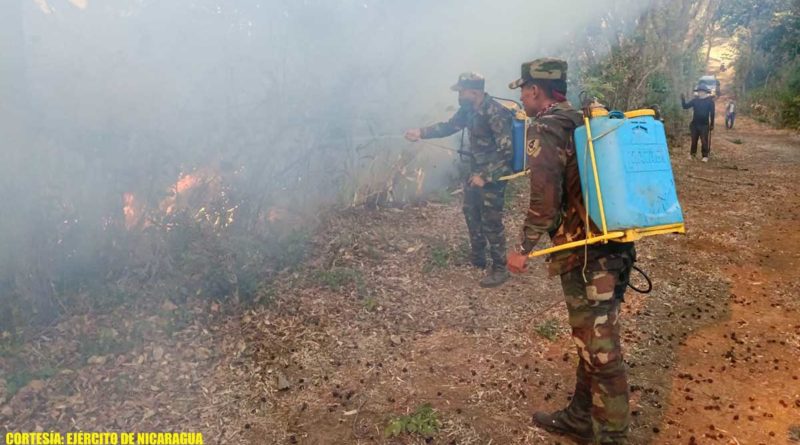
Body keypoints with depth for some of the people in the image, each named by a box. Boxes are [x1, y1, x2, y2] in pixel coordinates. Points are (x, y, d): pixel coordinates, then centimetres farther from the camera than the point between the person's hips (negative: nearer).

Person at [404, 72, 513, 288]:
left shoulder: (496, 114, -27)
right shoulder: (469, 109, 0)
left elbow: (507, 151, -28)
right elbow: (450, 126, 16)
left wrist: (485, 176, -30)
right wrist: (421, 132, 6)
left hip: (493, 175, -9)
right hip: (476, 170, 9)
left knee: (491, 223, -3)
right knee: (471, 212, 22)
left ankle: (500, 268, 12)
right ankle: (477, 257, 40)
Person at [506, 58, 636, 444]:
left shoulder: (545, 130, -12)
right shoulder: (584, 121, 15)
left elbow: (545, 199, -22)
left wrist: (524, 249, -12)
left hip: (585, 254, -10)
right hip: (615, 246, 10)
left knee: (600, 351, -1)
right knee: (590, 340, 20)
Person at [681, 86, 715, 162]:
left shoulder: (709, 101, -3)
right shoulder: (695, 100, 4)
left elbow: (712, 113, -2)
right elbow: (685, 106, 4)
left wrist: (712, 124, -3)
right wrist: (683, 99, -14)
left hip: (704, 124, -3)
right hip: (694, 124, 3)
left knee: (704, 141, -3)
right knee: (694, 140, 9)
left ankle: (705, 156, 5)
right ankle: (693, 154, 23)